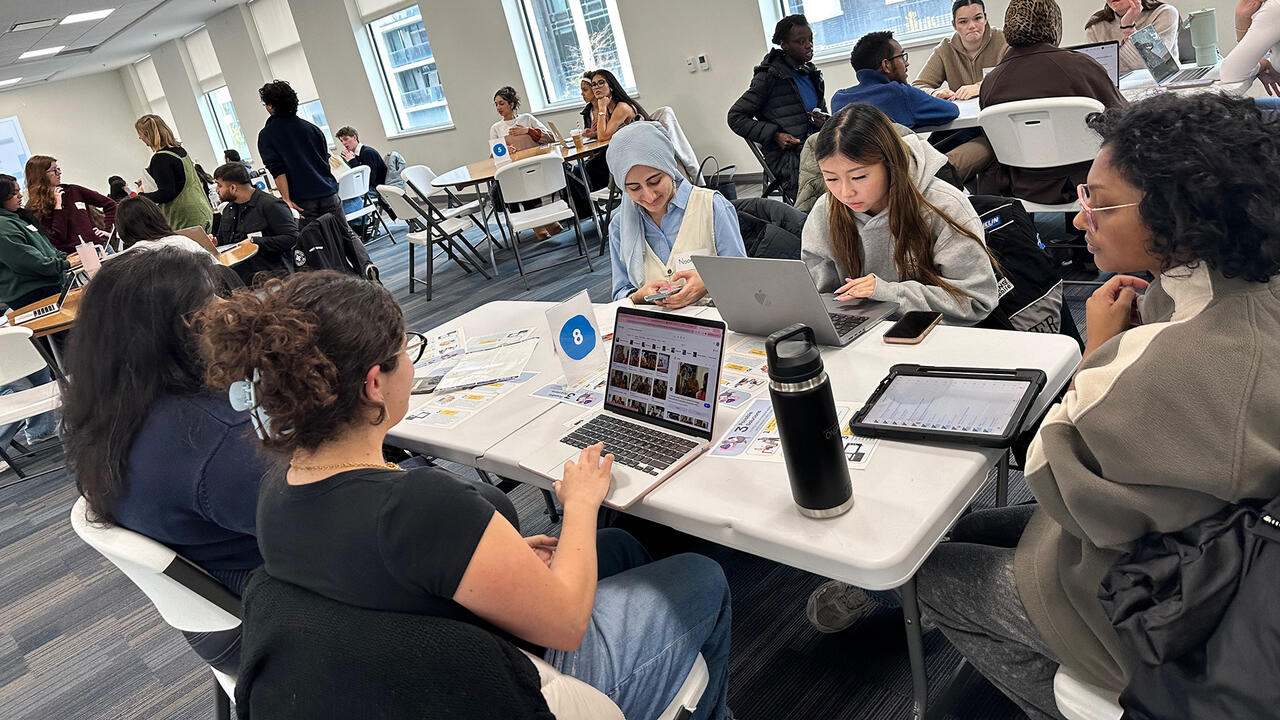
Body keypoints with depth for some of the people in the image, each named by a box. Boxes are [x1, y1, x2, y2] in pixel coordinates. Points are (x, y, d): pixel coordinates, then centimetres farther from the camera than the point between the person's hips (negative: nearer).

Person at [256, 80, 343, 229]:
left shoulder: (266, 135, -2)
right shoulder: (310, 127, 9)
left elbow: (277, 171, -11)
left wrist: (286, 199, -10)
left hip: (304, 201, -3)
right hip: (329, 194, 3)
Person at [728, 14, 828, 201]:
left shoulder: (813, 73, 19)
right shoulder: (770, 77, -2)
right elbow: (736, 117, -2)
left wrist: (823, 121, 7)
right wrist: (775, 135, -11)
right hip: (786, 156, -7)